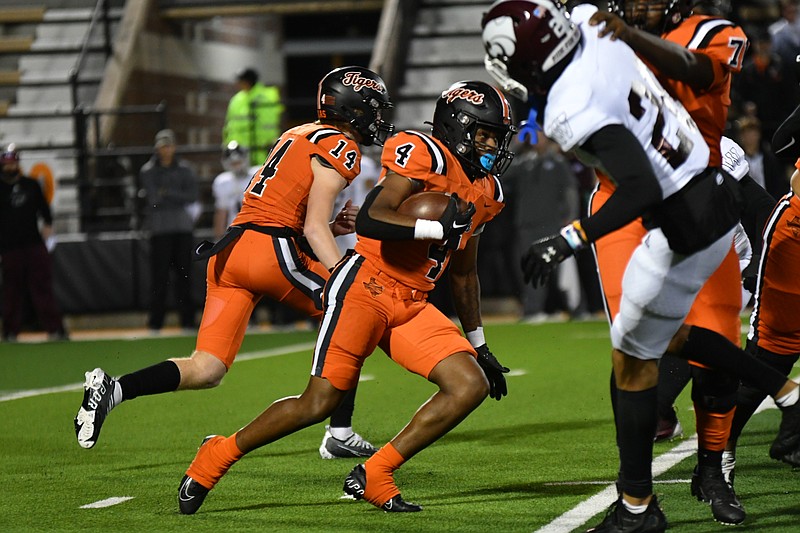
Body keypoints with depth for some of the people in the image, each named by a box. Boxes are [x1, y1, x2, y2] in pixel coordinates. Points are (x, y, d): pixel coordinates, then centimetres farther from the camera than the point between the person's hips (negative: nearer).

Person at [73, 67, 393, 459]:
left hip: (231, 246, 8)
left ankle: (112, 389, -18)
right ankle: (340, 434, 10)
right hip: (271, 250, -8)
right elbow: (314, 227, -10)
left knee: (205, 371, 0)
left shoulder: (298, 135, 25)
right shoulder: (341, 149, -2)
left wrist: (330, 227, 22)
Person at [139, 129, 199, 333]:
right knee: (159, 274, -6)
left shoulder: (185, 169, 11)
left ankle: (187, 320, 5)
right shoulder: (148, 171, 5)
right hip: (160, 228, -2)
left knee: (184, 272, 1)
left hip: (183, 226, 2)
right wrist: (178, 198, -6)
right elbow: (153, 199, -8)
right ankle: (155, 322, -4)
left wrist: (167, 194, -9)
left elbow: (193, 195, -1)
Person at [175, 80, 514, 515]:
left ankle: (373, 477, -4)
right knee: (318, 403, -10)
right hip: (366, 284, -8)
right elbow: (370, 220, -24)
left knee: (472, 386, -8)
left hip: (411, 307, 8)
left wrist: (478, 346, 30)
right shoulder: (425, 154, -11)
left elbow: (463, 274, 27)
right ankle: (218, 454, 11)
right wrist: (438, 228, -25)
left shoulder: (486, 192, 15)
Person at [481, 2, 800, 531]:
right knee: (669, 333, 27)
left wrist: (570, 239, -34)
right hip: (717, 195, 9)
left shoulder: (574, 112, -27)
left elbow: (642, 188, -34)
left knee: (633, 357, 5)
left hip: (686, 225, -9)